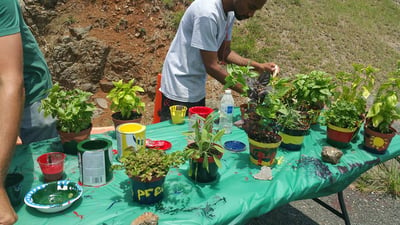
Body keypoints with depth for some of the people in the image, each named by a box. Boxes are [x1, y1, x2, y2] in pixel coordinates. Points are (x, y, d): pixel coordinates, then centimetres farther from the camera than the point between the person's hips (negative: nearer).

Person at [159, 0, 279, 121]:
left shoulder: (229, 13, 1)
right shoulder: (207, 13, -25)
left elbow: (224, 53, 8)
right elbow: (211, 66, -23)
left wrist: (257, 66, -4)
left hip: (198, 91, 8)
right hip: (179, 92, -8)